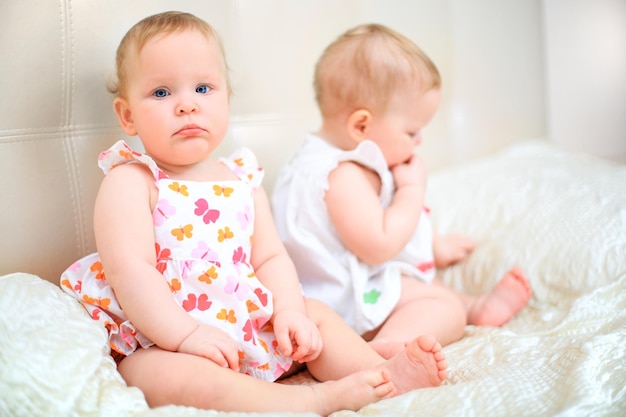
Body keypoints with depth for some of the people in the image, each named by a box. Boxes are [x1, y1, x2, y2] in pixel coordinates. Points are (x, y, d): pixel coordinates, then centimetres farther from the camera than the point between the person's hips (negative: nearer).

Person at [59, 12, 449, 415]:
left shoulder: (243, 181, 9)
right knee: (170, 375, -36)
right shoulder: (130, 182, -10)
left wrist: (290, 312, -10)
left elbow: (270, 257, 8)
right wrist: (186, 335, -28)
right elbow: (129, 268, -21)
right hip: (164, 344, -6)